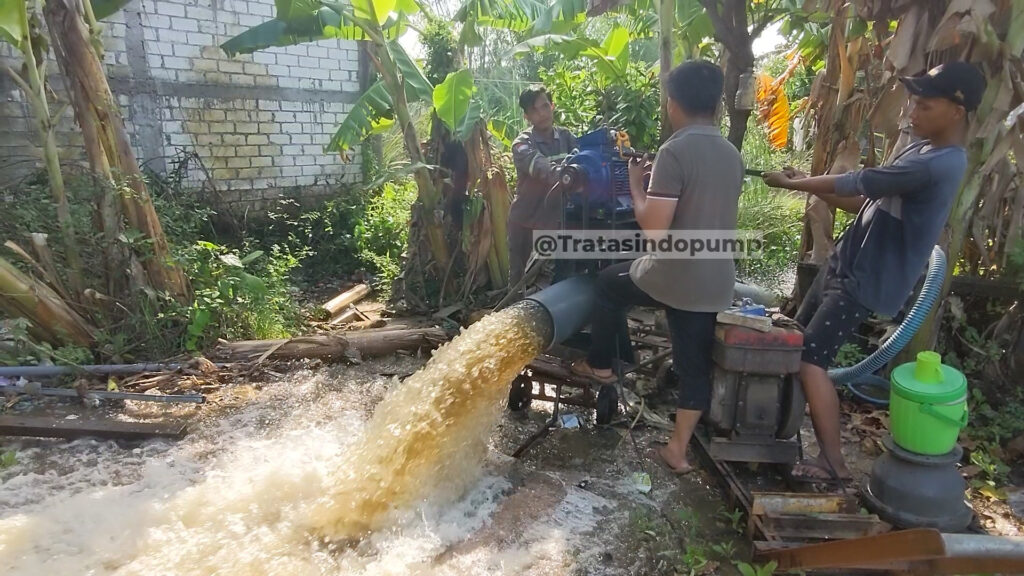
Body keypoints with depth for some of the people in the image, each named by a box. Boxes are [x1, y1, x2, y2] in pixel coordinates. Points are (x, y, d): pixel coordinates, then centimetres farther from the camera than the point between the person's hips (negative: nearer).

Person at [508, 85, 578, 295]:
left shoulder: (565, 137, 3)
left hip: (557, 220, 3)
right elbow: (544, 169, -33)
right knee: (521, 279, 7)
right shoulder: (522, 144, -13)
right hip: (526, 222, -3)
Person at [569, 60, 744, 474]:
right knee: (695, 363, 14)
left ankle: (600, 365, 31)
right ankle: (678, 449, 24)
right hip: (716, 283, 7)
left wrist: (636, 187, -4)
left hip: (673, 277, -6)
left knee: (608, 282, 21)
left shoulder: (675, 151, -16)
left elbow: (655, 229, -21)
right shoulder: (732, 155, 10)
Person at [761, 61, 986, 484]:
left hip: (866, 282, -10)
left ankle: (833, 463, -2)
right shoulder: (921, 150, 12)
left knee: (810, 359, -13)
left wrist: (790, 183, -5)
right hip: (845, 266, 10)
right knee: (795, 343, 14)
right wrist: (810, 184, 3)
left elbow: (854, 184, -18)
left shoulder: (940, 165, -20)